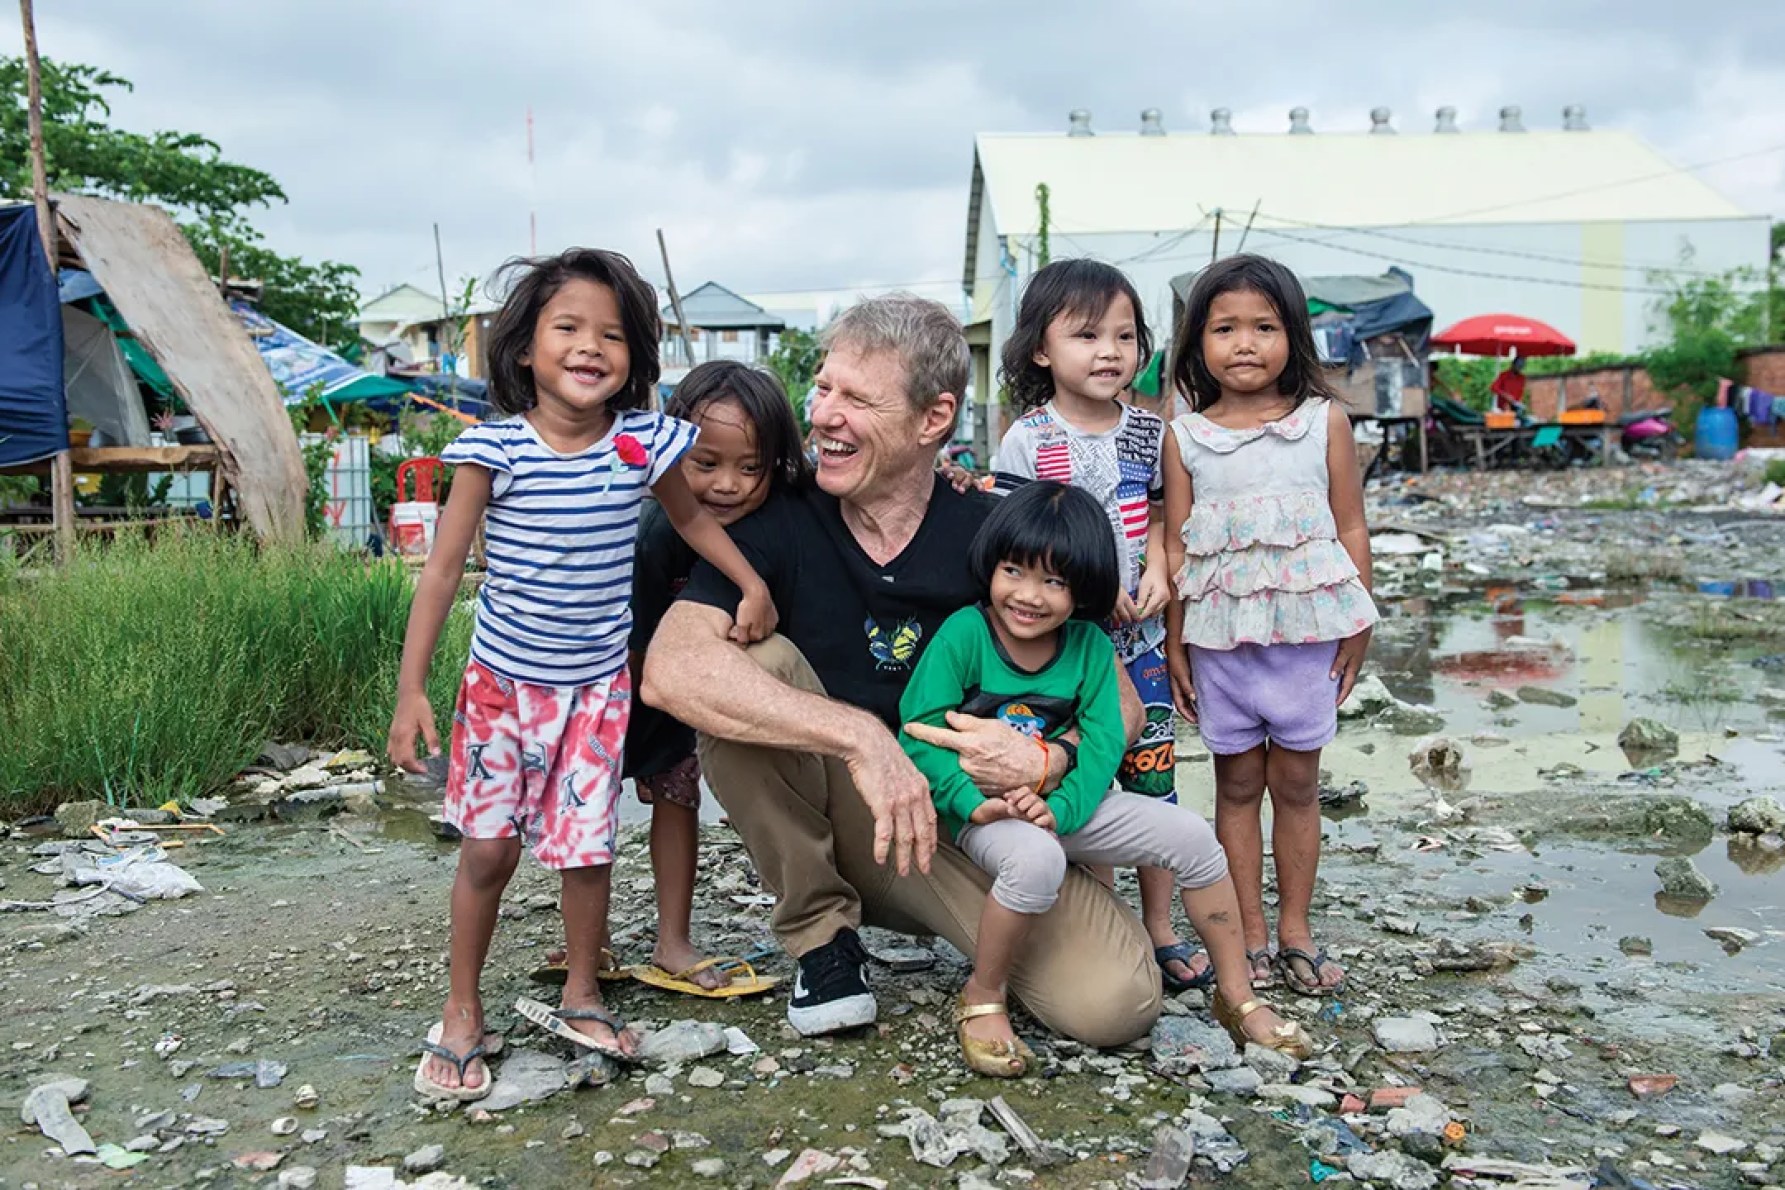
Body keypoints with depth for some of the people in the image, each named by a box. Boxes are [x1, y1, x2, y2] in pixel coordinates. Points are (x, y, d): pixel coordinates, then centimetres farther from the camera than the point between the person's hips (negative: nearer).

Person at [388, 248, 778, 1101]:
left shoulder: (643, 444, -8)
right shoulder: (494, 449, -14)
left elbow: (692, 518, 12)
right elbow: (443, 568, -11)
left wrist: (753, 585, 2)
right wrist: (410, 688, -14)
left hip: (596, 686, 2)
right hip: (503, 680, -1)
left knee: (586, 847, 7)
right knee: (487, 848, 4)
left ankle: (581, 996, 30)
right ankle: (462, 1014, 23)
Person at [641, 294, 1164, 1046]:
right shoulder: (778, 525, -10)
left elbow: (1120, 704, -3)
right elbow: (671, 668, -28)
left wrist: (1051, 761, -26)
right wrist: (862, 735, -36)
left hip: (970, 817, 1)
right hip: (826, 823, 0)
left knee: (1114, 1002, -22)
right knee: (751, 666, -26)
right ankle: (821, 935, -7)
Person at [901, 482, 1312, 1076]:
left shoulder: (1089, 645, -3)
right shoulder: (964, 633, -14)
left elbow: (1103, 742, -7)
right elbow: (920, 730, -16)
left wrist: (1060, 808, -23)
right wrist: (975, 800, -27)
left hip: (1063, 805, 5)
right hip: (982, 810, -4)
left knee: (1191, 835, -7)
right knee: (1036, 858, -38)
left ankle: (1238, 996, 12)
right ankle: (981, 1001, -12)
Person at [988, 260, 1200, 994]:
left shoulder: (1146, 430, 6)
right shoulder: (1028, 440, -8)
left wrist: (1155, 572, -3)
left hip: (1139, 638, 4)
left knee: (1154, 781, 7)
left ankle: (1160, 931, 20)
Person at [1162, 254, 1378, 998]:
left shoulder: (1324, 421, 1)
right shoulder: (1185, 438, 2)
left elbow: (1351, 529, 4)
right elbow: (1177, 548, 3)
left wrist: (1356, 630, 2)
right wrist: (1175, 645, 3)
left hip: (1306, 631, 0)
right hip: (1219, 636, 0)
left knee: (1296, 782, 9)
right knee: (1237, 782, 9)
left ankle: (1295, 930, 22)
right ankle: (1249, 934, 19)